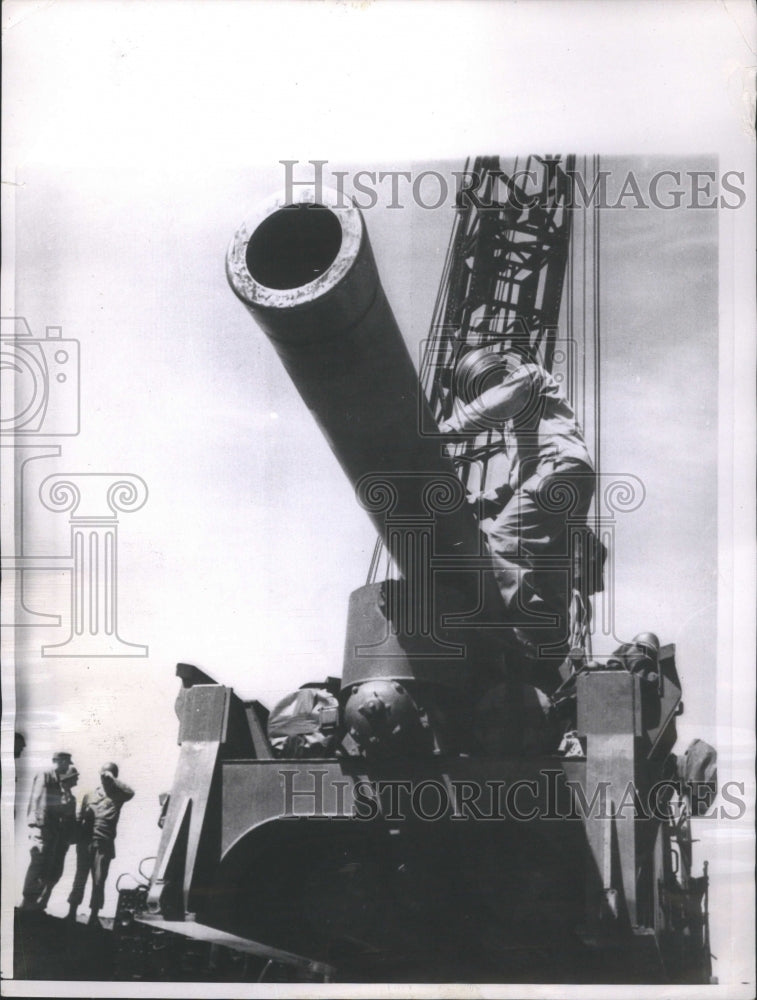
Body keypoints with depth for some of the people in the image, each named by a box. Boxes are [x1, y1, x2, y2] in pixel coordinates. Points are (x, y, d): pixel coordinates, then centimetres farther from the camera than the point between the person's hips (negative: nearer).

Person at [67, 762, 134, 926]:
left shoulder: (117, 796, 8)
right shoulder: (89, 796, 15)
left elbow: (130, 793, -14)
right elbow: (79, 819, 14)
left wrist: (113, 779, -9)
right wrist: (77, 839, 2)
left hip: (104, 845, -2)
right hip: (86, 843, 2)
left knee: (99, 880, -3)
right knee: (80, 878, 4)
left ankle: (94, 916, 3)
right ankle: (71, 913, 10)